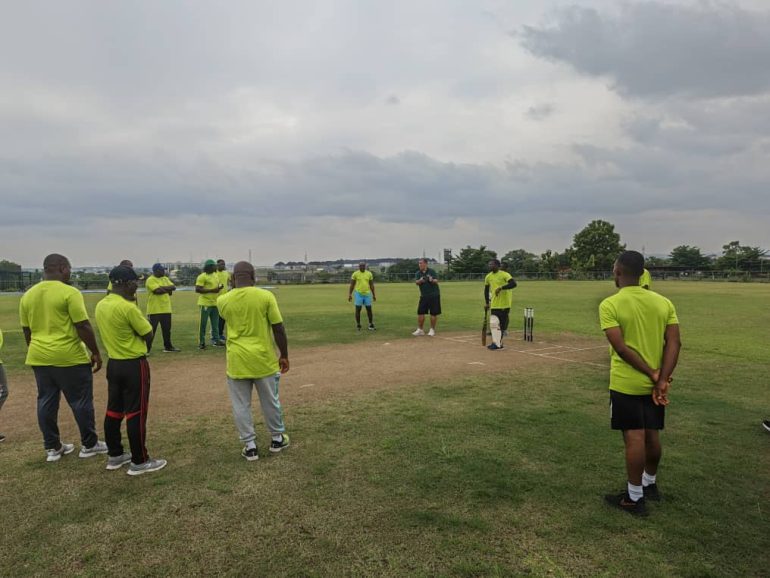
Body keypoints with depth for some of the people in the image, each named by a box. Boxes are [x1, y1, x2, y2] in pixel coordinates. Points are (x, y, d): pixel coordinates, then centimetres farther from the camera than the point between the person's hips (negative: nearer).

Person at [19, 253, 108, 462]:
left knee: (46, 402, 13)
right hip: (70, 358, -6)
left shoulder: (28, 295, 7)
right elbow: (83, 326, -15)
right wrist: (96, 352, -6)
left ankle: (52, 448, 21)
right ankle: (89, 445, 16)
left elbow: (27, 331, 13)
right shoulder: (69, 293, -14)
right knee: (81, 401, 6)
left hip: (39, 358, 7)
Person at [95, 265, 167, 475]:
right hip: (134, 365, -8)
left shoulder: (101, 305, 4)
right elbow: (148, 334, -13)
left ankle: (114, 455, 29)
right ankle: (140, 462, 8)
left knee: (114, 410, 16)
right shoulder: (128, 308, -22)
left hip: (113, 363, 9)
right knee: (136, 413, 0)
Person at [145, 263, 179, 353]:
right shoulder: (150, 280, -11)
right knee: (151, 330, -4)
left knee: (167, 329, 14)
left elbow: (173, 287, 1)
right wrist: (168, 289, -8)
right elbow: (158, 291, -23)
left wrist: (162, 288, -13)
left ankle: (168, 347, 24)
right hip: (154, 310, -7)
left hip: (166, 309, 7)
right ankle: (146, 349, 3)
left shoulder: (165, 279, 13)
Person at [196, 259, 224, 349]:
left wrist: (219, 287, 0)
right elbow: (197, 289, -18)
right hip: (205, 303, -8)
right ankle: (201, 342, 6)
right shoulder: (202, 276, -12)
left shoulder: (216, 275, 14)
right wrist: (211, 290, -23)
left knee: (215, 323, 13)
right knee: (203, 324, -1)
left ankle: (216, 340, 22)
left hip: (215, 303, 8)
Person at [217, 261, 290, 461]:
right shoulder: (266, 296, -10)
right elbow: (278, 329, -8)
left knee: (241, 406, 13)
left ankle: (250, 446, 19)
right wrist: (284, 355, 1)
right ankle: (277, 439, 32)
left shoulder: (223, 300, -4)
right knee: (270, 401, 16)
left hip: (237, 361, 1)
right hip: (263, 359, 0)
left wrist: (234, 287, 18)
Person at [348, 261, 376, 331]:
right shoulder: (355, 274, -4)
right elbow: (352, 285, -1)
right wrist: (349, 295, -7)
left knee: (369, 309, 3)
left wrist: (374, 295, 8)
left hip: (367, 294, 2)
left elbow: (372, 285, 8)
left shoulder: (369, 274, 2)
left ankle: (371, 325, 17)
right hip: (358, 294, -2)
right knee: (358, 310, -2)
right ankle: (358, 325, 10)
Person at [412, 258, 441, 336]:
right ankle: (420, 330, 13)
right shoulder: (418, 273, 4)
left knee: (433, 313, 0)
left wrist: (432, 280, -38)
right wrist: (420, 280, -33)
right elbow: (416, 283, -11)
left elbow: (436, 281, -16)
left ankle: (432, 330, 13)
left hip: (434, 295, -3)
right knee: (420, 312, 2)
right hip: (423, 296, 4)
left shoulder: (432, 271, -6)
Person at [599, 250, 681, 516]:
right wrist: (662, 379, -10)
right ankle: (650, 484, 36)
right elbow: (674, 342, -5)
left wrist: (652, 374, -13)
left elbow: (621, 347, -19)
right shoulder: (663, 302, 2)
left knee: (634, 438, 0)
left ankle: (634, 498, 11)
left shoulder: (609, 305, -14)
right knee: (652, 435, 18)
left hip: (626, 384, -5)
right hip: (655, 382, 6)